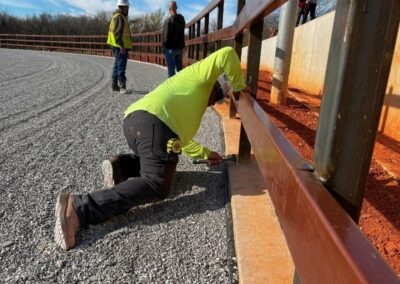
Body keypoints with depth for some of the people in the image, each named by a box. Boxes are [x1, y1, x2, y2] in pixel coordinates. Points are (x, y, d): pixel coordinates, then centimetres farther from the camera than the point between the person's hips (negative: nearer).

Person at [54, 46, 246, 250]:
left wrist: (206, 154, 43)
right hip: (153, 122, -9)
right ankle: (78, 208, -27)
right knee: (156, 185, -16)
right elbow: (225, 55, 8)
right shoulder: (198, 75, 22)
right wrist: (238, 86, 20)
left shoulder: (186, 101, 42)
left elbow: (182, 140, 42)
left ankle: (121, 166, 5)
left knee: (159, 163, 32)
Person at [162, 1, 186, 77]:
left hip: (170, 48, -6)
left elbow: (165, 36, -12)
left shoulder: (169, 21, -14)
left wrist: (164, 47, -3)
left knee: (171, 69, -3)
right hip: (180, 48, 6)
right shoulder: (182, 19, 7)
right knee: (180, 68, 11)